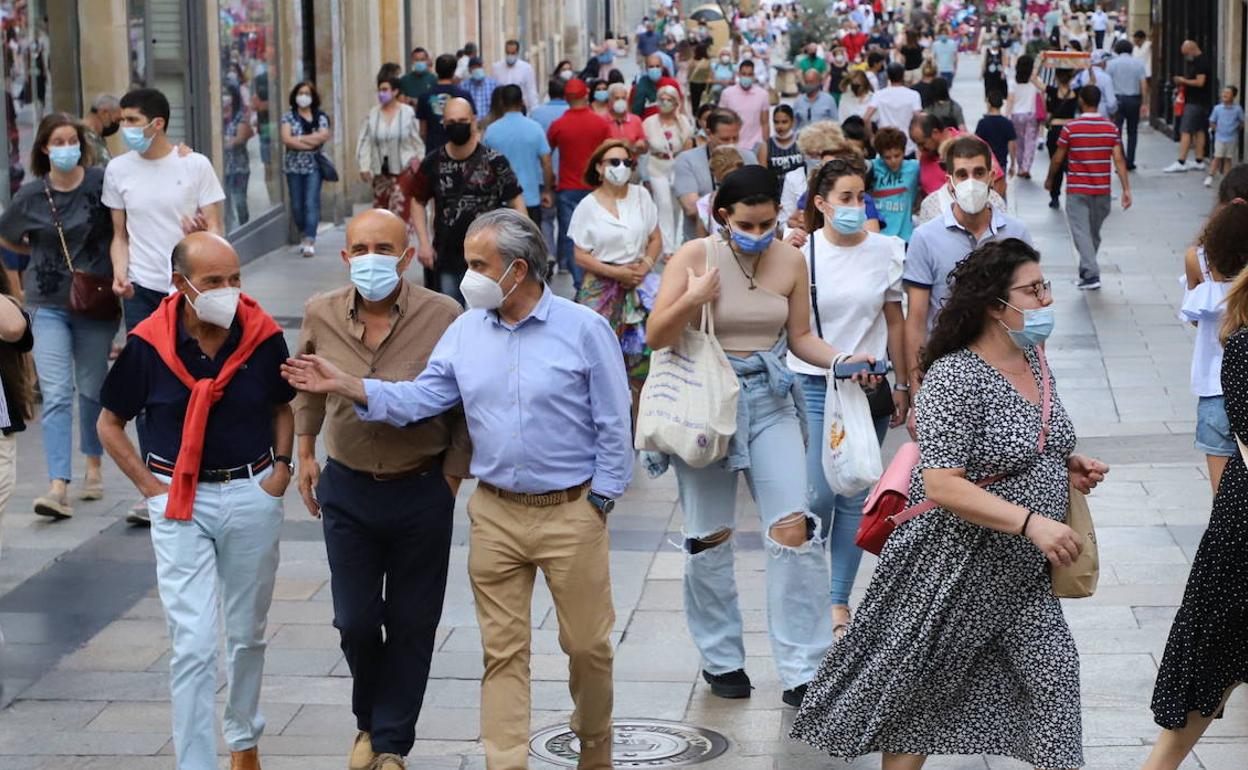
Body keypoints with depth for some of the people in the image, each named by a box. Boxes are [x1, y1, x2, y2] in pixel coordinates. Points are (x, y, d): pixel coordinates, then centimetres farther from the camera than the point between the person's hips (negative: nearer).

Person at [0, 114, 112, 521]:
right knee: (56, 394, -9)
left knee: (92, 389, 13)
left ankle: (93, 466, 33)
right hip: (48, 306, 0)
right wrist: (46, 253, 10)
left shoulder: (103, 182, -6)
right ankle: (58, 487, -15)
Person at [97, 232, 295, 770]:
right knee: (194, 644, -8)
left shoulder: (263, 336, -6)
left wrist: (281, 468, 0)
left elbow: (282, 407, 13)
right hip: (179, 502, -2)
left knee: (247, 634, 16)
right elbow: (110, 424, 4)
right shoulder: (148, 345, -10)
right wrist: (149, 485, -5)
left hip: (253, 496, 2)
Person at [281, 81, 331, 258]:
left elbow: (324, 135, -11)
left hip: (313, 166, -1)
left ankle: (310, 241, -14)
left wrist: (299, 138, -13)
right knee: (297, 205, 5)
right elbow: (286, 139, -9)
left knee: (311, 203, -11)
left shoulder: (320, 117, 5)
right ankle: (305, 235, 22)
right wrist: (310, 142, -13)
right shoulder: (289, 117, 4)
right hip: (294, 166, 1)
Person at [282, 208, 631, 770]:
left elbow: (613, 426, -4)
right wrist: (345, 386, -11)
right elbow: (418, 399, 1)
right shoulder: (466, 330, 5)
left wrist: (599, 501, -5)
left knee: (587, 643, 7)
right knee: (503, 650, 5)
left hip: (570, 513, -3)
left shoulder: (584, 330, -7)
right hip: (495, 515, 3)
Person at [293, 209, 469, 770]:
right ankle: (369, 721, 35)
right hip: (347, 488, 2)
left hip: (421, 492, -2)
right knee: (355, 621, 9)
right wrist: (304, 452, 18)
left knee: (412, 624, 8)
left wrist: (452, 476, -3)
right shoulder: (321, 315, -5)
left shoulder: (443, 317, -14)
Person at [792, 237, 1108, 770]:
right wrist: (1032, 522, -30)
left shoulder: (1033, 358, 6)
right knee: (918, 687, 9)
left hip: (1022, 575, 7)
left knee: (1053, 670, 1)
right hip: (954, 568, -7)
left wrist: (1068, 465, 3)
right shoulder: (954, 379, -21)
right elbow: (942, 486, -27)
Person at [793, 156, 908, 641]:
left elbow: (895, 322, 9)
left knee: (855, 497, 5)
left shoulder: (886, 251, 1)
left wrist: (901, 385, 10)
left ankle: (839, 600, 16)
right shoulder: (801, 253, -5)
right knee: (817, 495, -5)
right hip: (812, 385, -2)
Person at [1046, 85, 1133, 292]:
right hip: (1102, 190, 4)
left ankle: (1092, 275, -19)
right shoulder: (1111, 128, -1)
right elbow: (1119, 160, -6)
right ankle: (1085, 272, 30)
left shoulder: (1070, 128, -10)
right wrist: (1126, 190, -5)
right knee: (1094, 233, 17)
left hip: (1077, 190, -4)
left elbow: (1057, 159, -3)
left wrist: (1050, 180, 14)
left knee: (1081, 233, -5)